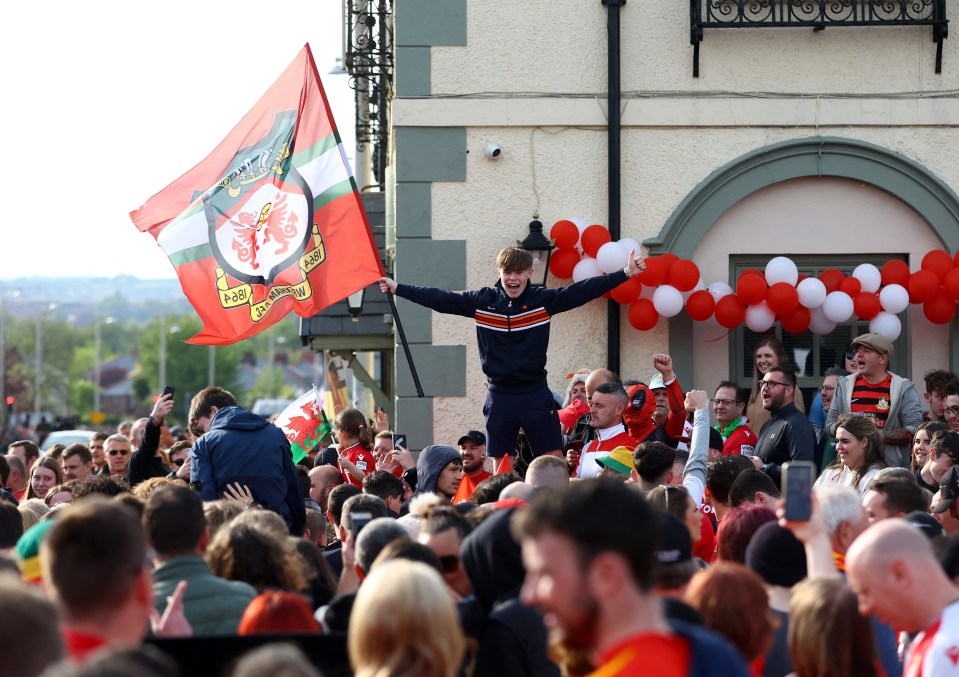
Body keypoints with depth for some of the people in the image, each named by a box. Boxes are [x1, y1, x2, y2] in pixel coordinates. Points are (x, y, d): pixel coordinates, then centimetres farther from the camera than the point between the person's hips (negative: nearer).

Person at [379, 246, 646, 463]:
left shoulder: (544, 300, -5)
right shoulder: (482, 301, 0)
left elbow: (583, 291, -11)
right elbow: (441, 299, 4)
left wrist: (626, 274, -21)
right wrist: (397, 288, 5)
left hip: (536, 395, -1)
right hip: (499, 397, 2)